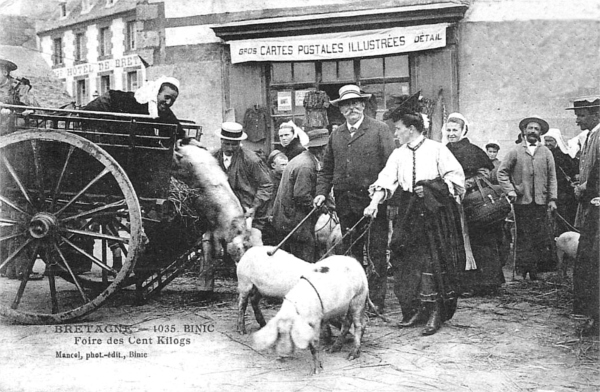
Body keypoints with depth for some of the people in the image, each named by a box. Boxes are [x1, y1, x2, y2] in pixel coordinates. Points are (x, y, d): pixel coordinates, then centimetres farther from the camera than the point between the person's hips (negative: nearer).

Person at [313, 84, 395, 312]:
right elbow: (326, 169, 18)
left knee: (375, 254, -2)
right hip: (345, 203, 5)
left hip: (372, 201, -4)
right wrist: (321, 192, 3)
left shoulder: (380, 130, 1)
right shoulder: (336, 135, 15)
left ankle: (376, 301, 5)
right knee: (350, 253, 10)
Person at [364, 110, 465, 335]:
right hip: (409, 212, 5)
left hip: (435, 211, -5)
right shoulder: (398, 154, 11)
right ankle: (416, 310, 15)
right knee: (408, 260, 4)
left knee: (434, 259, -5)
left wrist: (432, 188, -13)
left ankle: (436, 312, 4)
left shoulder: (437, 149, -2)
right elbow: (386, 180, 0)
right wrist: (374, 203, -14)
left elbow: (456, 177, -5)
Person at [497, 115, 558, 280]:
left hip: (541, 200, 2)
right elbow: (502, 172, 6)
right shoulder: (515, 152, 5)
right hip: (521, 200, -1)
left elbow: (552, 177, 9)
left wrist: (552, 198, 1)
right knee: (523, 235, 0)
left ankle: (539, 269, 6)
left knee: (542, 235, -2)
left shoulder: (546, 152, 10)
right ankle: (522, 269, 7)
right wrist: (510, 190, -5)